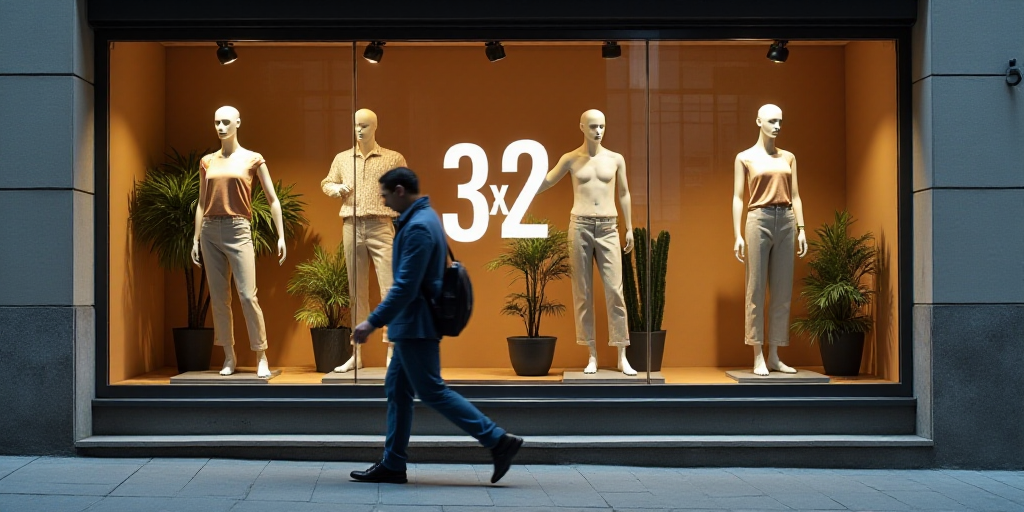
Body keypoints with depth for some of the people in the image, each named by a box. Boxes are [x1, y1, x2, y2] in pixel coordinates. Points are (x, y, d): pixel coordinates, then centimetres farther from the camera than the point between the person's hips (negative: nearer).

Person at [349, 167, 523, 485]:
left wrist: (373, 322, -22)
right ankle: (392, 464, 17)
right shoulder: (426, 218, 12)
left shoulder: (417, 227, -20)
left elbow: (405, 287, -25)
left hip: (416, 325, -10)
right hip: (413, 324, 10)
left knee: (432, 392, -5)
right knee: (397, 389, 12)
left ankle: (498, 440, -3)